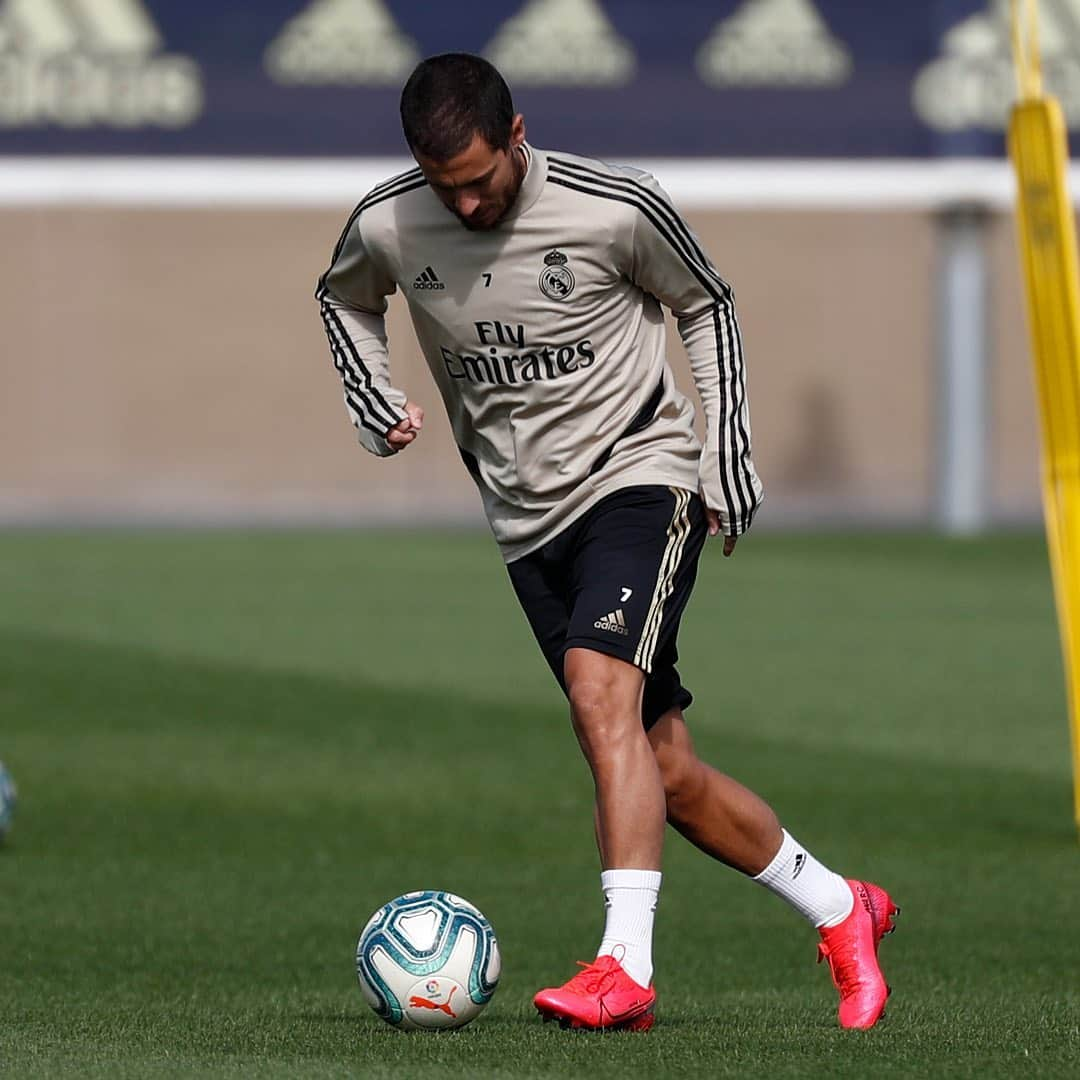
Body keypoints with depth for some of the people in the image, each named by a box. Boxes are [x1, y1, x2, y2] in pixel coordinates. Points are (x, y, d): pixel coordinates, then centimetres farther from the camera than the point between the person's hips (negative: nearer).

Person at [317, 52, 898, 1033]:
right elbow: (344, 300, 19)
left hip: (641, 476, -4)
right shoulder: (387, 228, -5)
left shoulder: (616, 208, -13)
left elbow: (706, 305, 5)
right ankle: (841, 910, 24)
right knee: (669, 776, 4)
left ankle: (626, 964, -34)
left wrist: (729, 459, 1)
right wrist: (374, 407, 2)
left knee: (600, 689, -29)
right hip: (529, 523, 4)